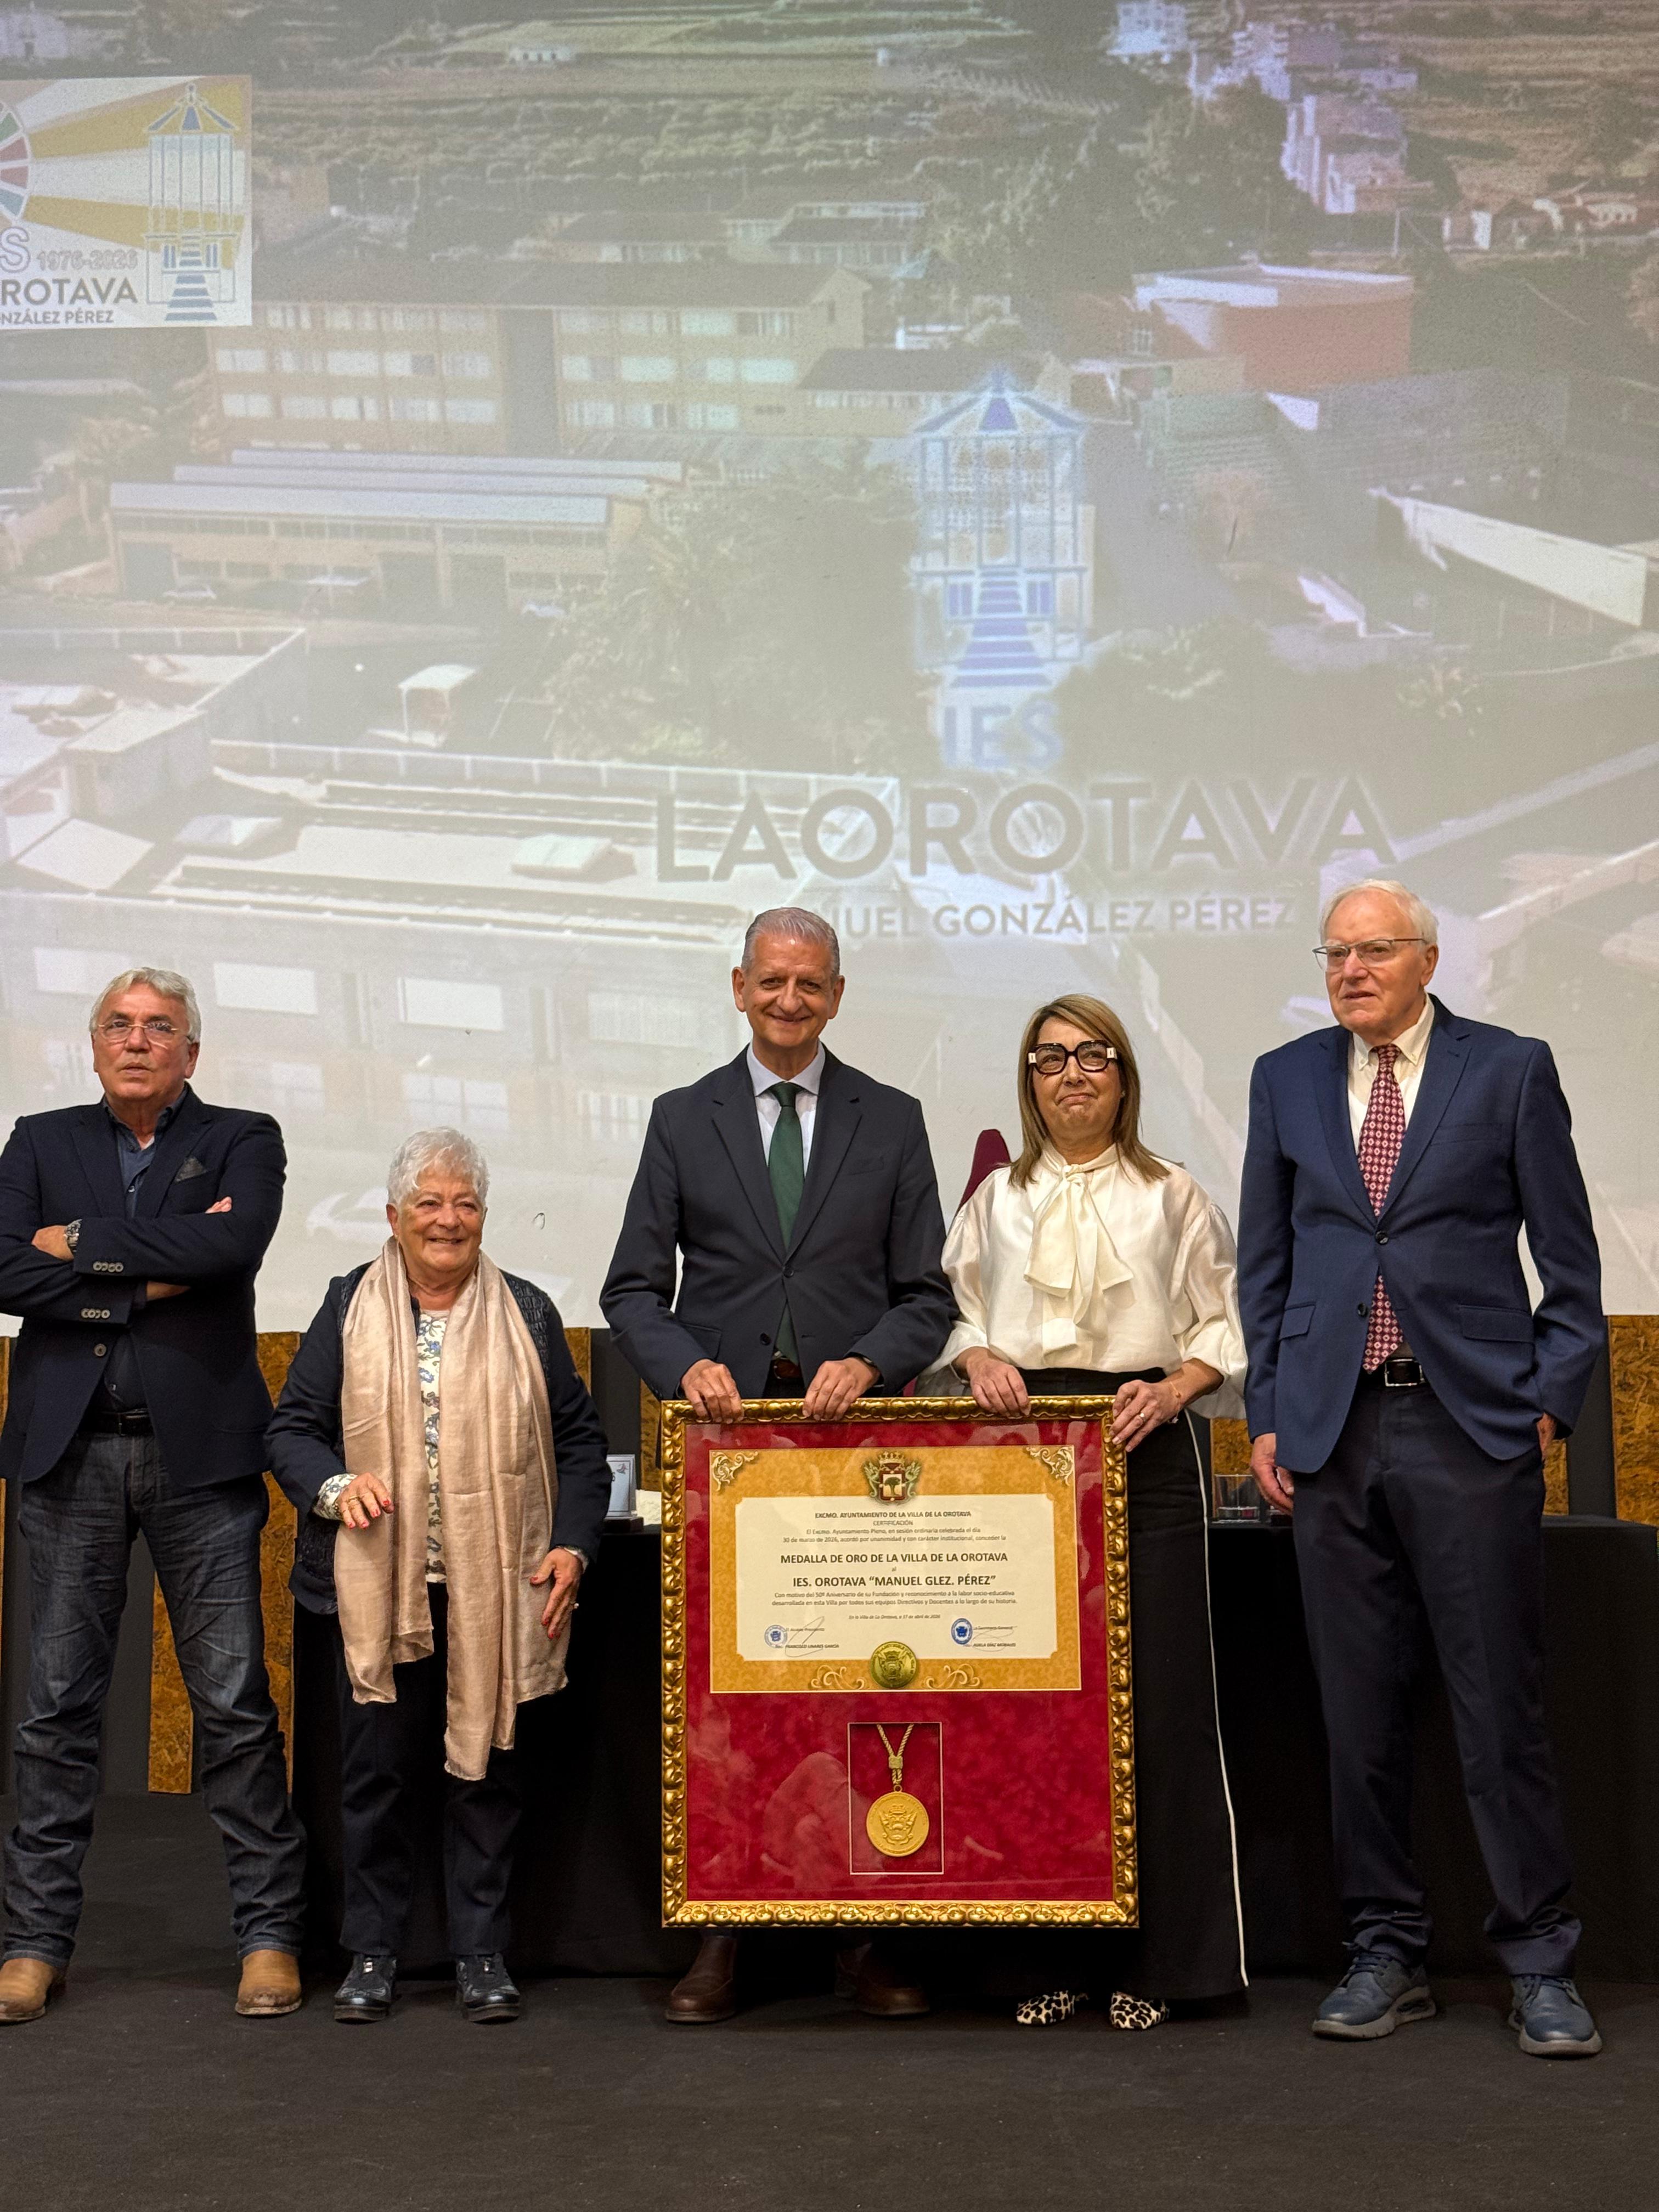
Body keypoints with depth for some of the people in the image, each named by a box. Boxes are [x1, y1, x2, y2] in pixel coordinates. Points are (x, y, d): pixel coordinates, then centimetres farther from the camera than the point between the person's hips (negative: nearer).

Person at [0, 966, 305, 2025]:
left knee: (235, 1702, 1)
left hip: (199, 1452, -2)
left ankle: (270, 1932, 9)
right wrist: (152, 1274, -10)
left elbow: (235, 1242, -15)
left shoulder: (242, 1140, 6)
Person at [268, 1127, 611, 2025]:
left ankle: (483, 1956, 15)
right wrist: (335, 1485, -14)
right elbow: (291, 1428, 5)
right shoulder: (350, 1309, 6)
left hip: (496, 1593, 0)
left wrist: (572, 1546, -3)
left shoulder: (527, 1314, 8)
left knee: (487, 1769, 5)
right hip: (377, 1589, 0)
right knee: (376, 1774, 4)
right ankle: (372, 1953, 16)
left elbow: (580, 1441, 9)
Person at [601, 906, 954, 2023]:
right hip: (726, 1435, 0)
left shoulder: (892, 1122, 10)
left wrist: (867, 1364, -11)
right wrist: (685, 1365, -11)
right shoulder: (683, 1121, 10)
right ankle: (722, 1938, 6)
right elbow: (635, 1288, 7)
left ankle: (868, 1938, 5)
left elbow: (927, 1294, 7)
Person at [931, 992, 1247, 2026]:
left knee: (1158, 1696, -5)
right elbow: (958, 1311, 17)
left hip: (1142, 1447, -2)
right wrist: (979, 1360, -5)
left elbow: (1220, 1332, 8)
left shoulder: (1172, 1196, 10)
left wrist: (1171, 1390, -10)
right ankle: (1050, 1955, 6)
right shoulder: (996, 1199, 16)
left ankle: (1153, 1958, 2)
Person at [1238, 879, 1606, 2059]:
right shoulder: (1287, 1079, 10)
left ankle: (1541, 1962, 11)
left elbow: (1569, 1259, 3)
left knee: (1502, 1705, 0)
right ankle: (1389, 1953, 18)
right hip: (1333, 1432, 3)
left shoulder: (1510, 1070, 2)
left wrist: (1552, 1402, -3)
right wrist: (1268, 1414, 7)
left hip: (1472, 1426, -3)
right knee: (1361, 1711, 7)